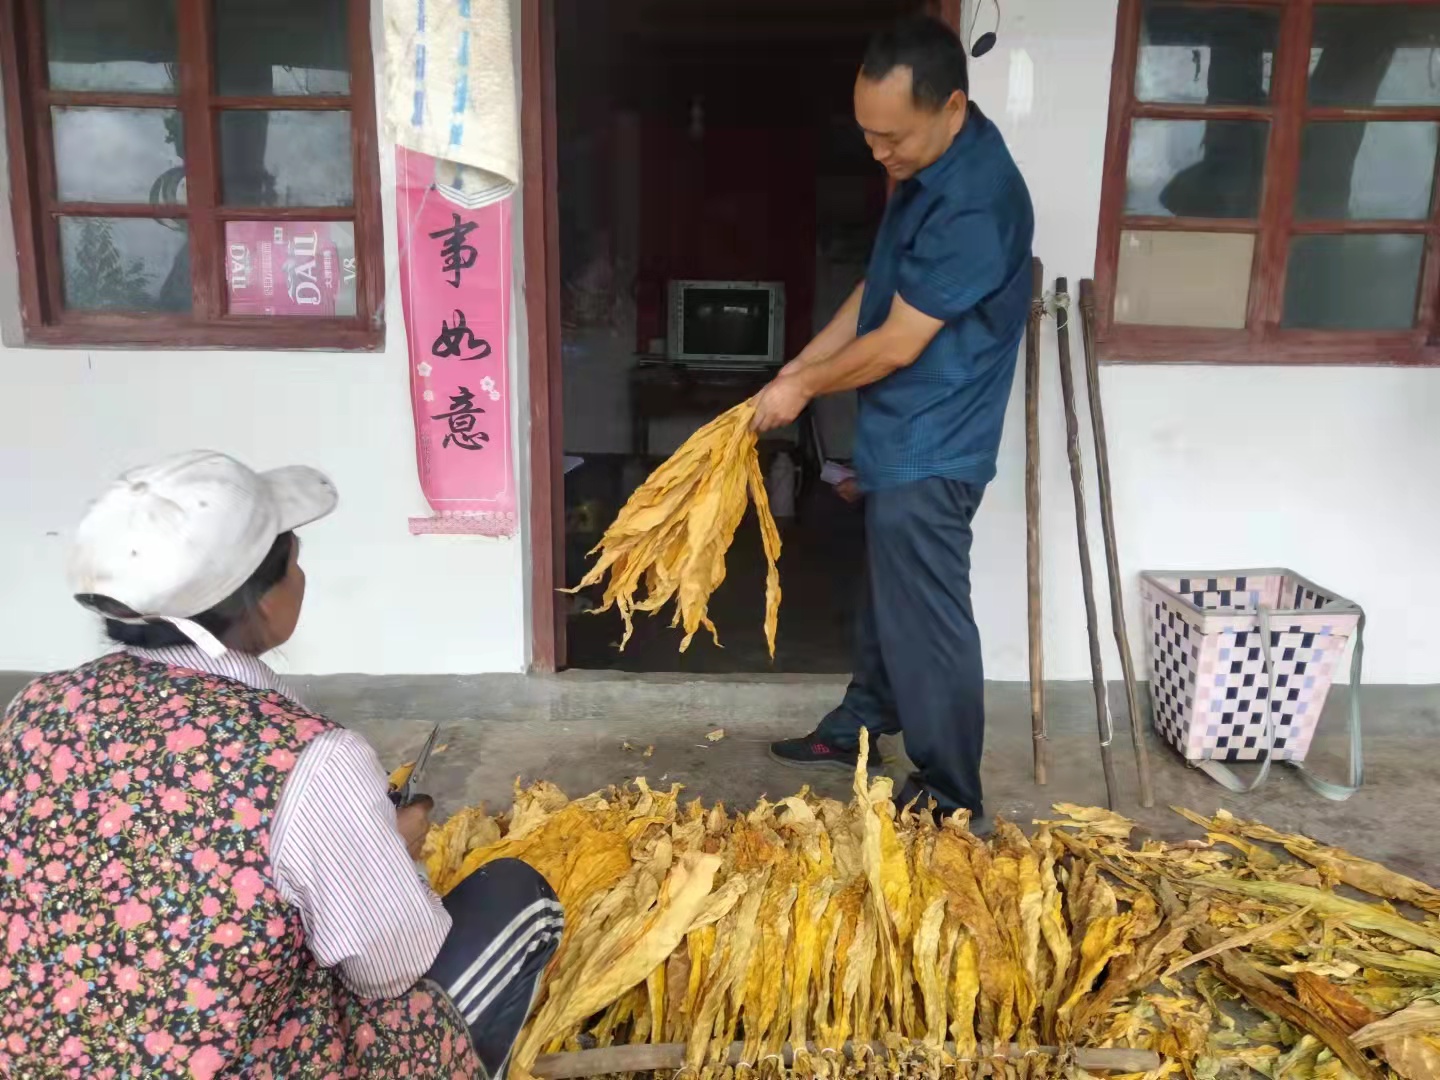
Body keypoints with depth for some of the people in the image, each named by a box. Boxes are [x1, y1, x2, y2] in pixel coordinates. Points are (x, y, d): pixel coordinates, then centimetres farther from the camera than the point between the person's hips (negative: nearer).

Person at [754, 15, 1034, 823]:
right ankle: (861, 727, 42)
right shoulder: (930, 170, 6)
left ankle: (951, 796, 18)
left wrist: (804, 387, -8)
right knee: (885, 599, 23)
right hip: (903, 438, 10)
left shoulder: (975, 201, -26)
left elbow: (897, 344, -22)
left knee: (928, 621, 2)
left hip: (930, 451, -10)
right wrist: (796, 367, 9)